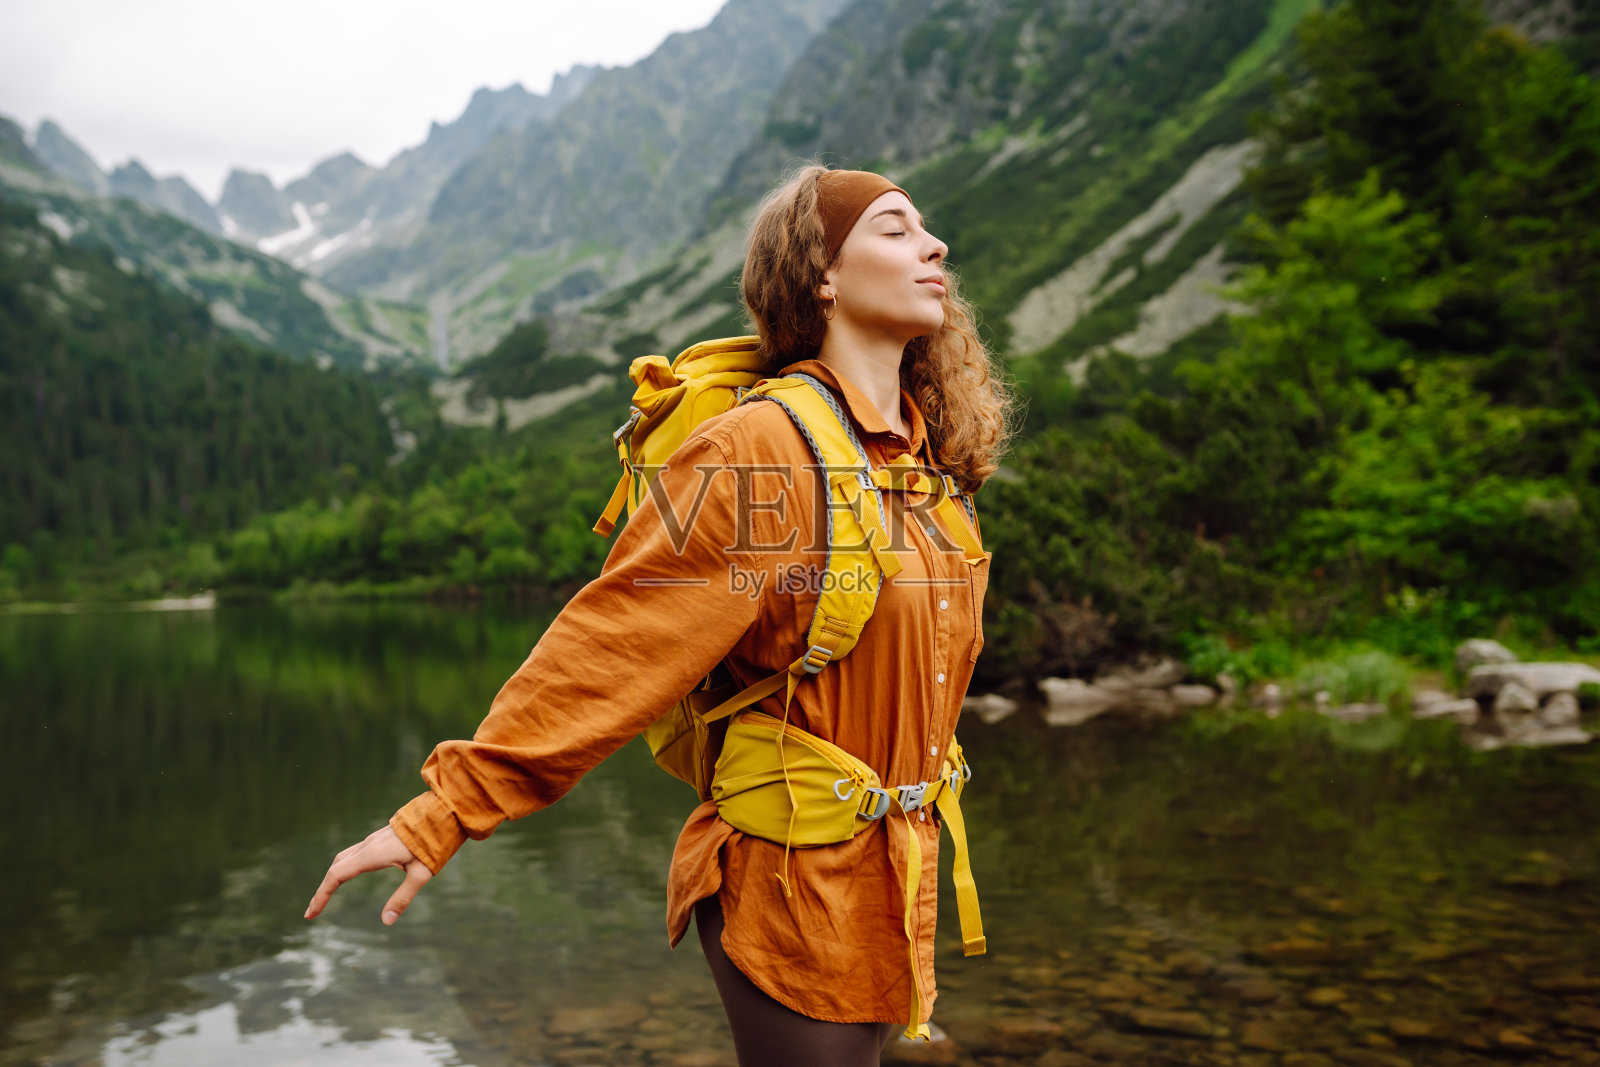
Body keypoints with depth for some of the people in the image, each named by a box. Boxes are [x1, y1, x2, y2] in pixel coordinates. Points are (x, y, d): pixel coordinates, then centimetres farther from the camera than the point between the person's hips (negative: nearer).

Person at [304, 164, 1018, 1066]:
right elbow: (612, 643, -21)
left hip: (889, 884, 7)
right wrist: (447, 811, -21)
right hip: (794, 890, -7)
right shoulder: (761, 446, -18)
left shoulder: (931, 455, 5)